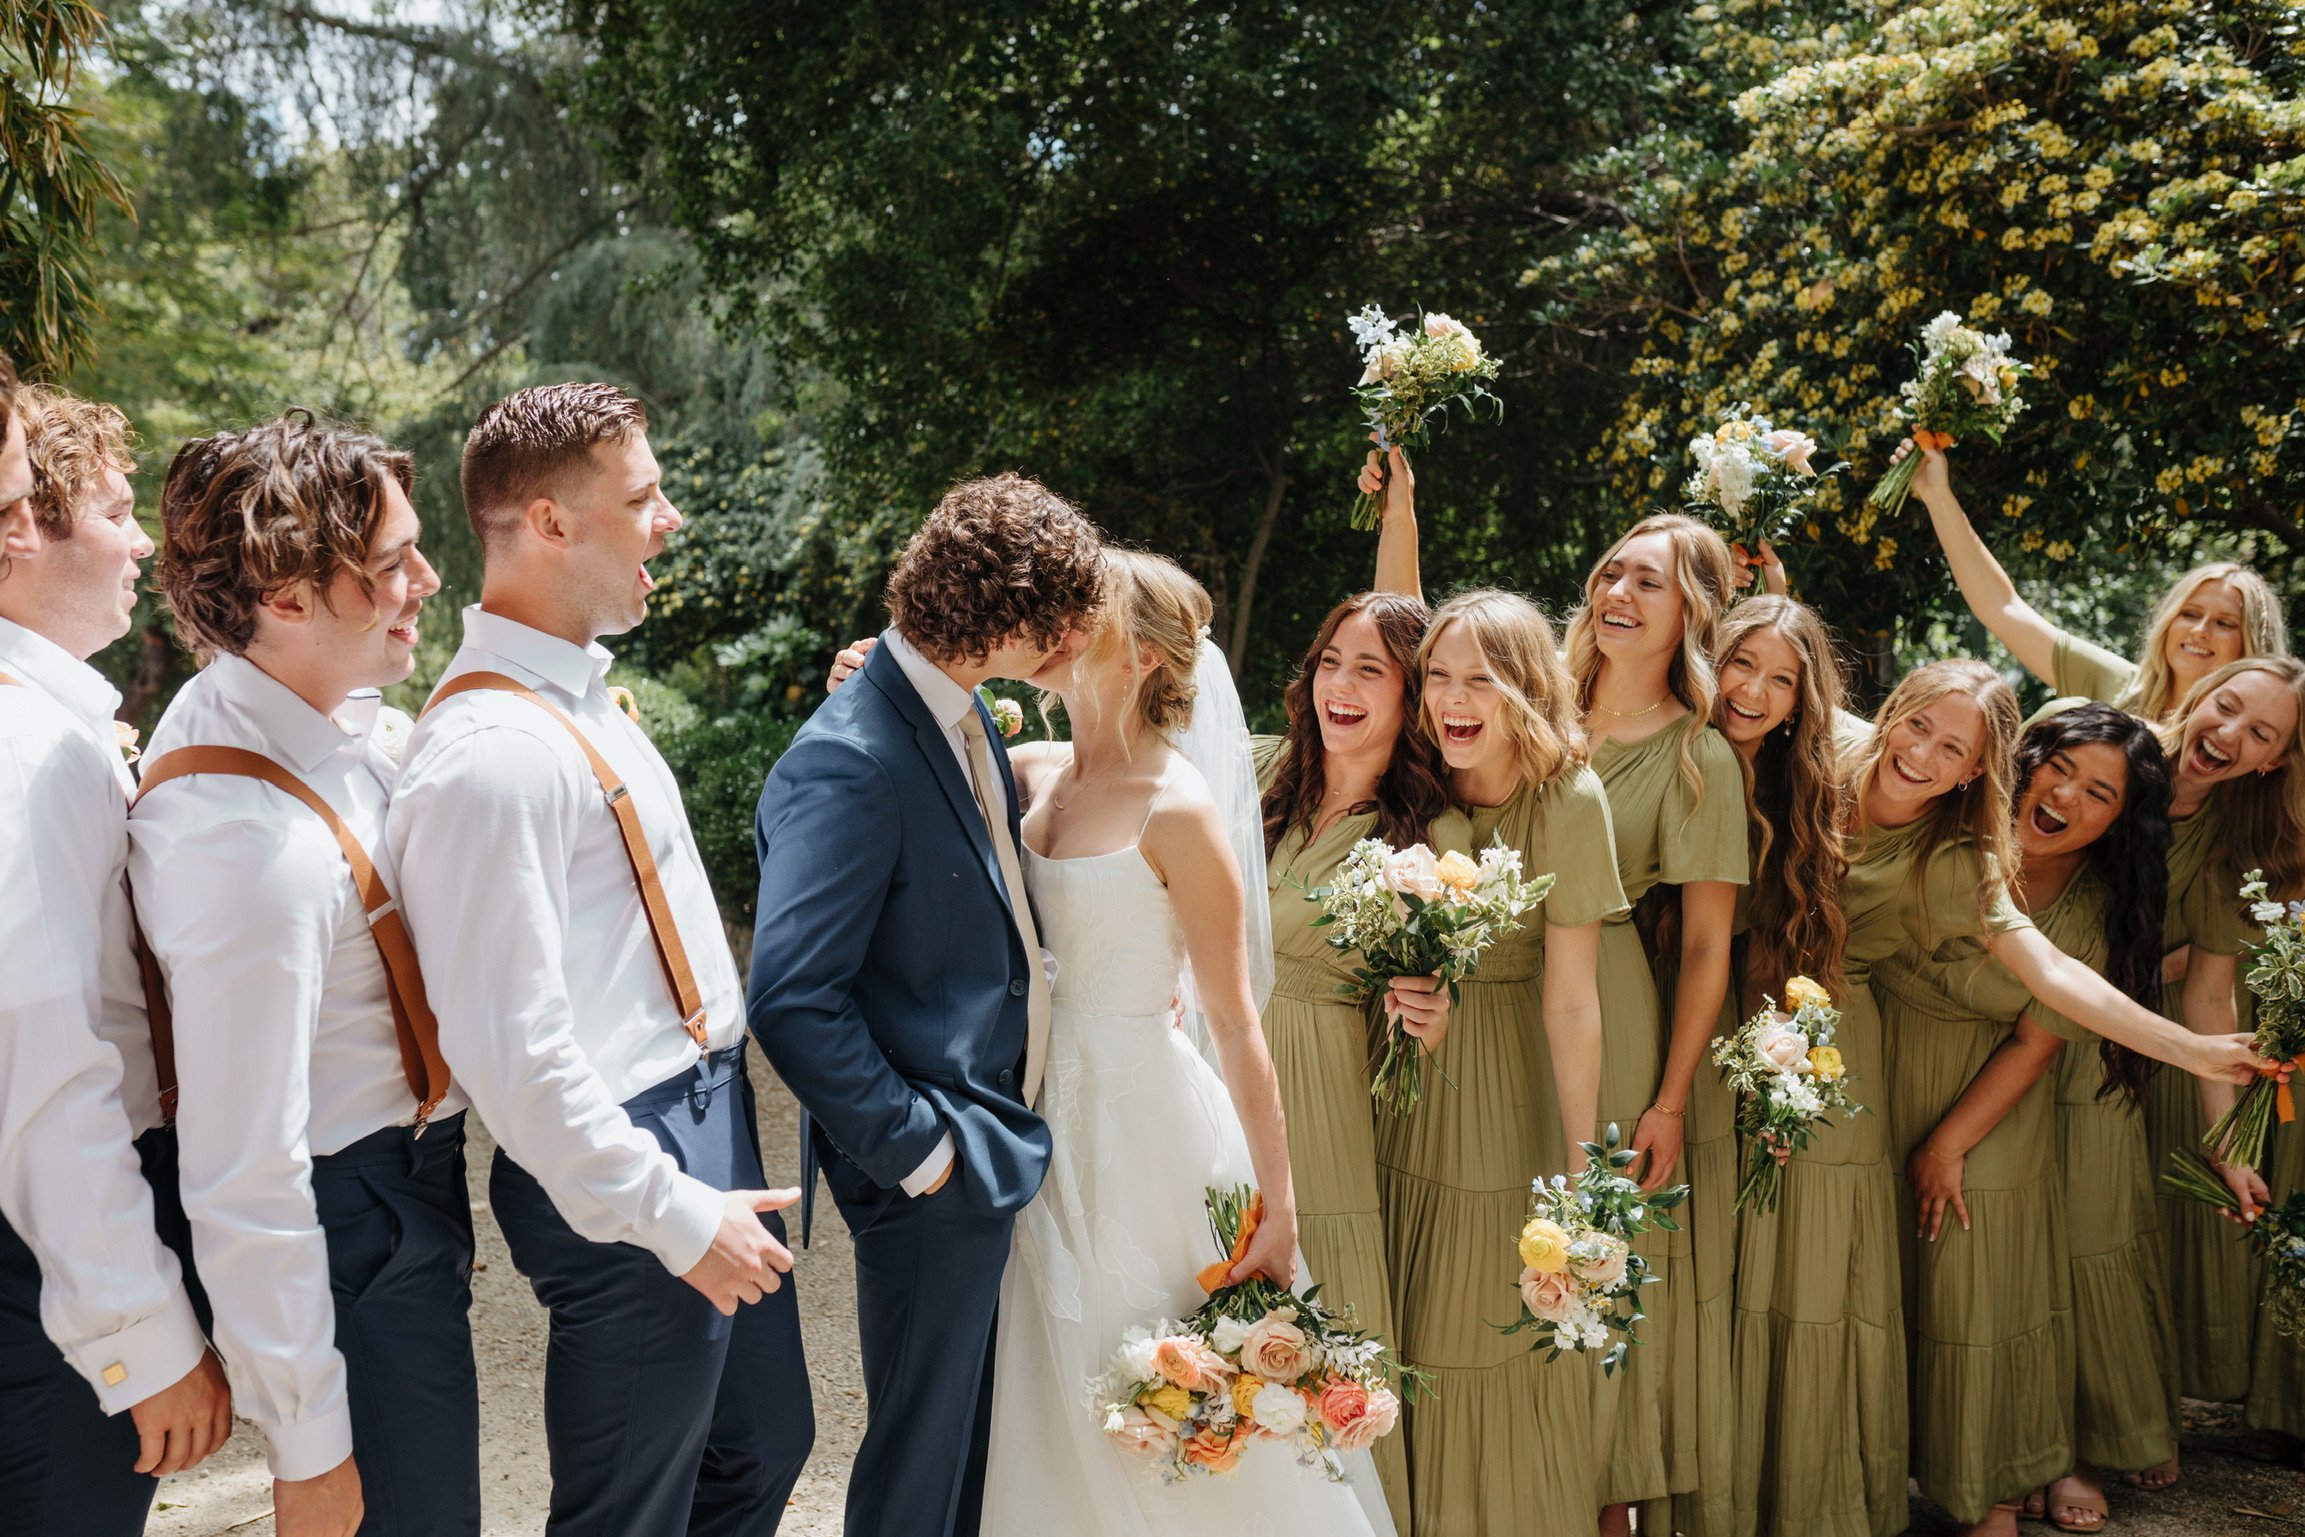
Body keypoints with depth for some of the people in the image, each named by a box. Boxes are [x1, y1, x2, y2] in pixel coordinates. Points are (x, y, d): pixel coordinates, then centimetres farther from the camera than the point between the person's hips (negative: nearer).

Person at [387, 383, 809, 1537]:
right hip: (628, 1171, -9)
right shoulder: (490, 754, -24)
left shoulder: (583, 696, 7)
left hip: (710, 1125, 9)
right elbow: (513, 1053, -24)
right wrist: (678, 1219, -19)